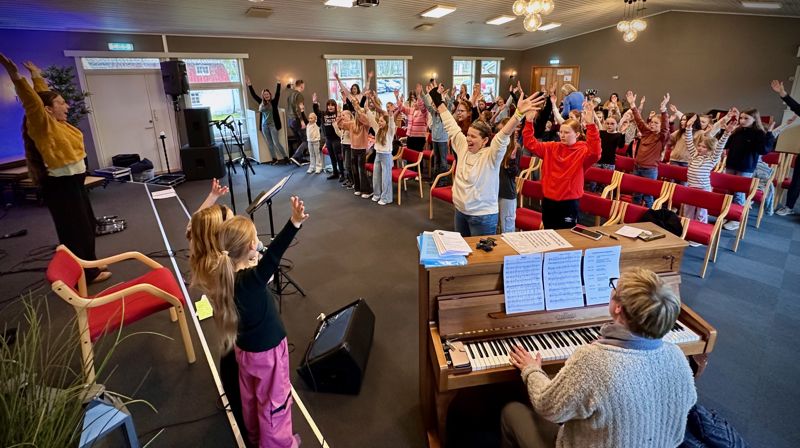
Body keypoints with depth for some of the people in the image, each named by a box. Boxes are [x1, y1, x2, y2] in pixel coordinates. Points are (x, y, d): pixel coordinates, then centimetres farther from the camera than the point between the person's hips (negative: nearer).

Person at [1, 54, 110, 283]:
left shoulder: (57, 123, 10)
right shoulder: (43, 125, -14)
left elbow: (45, 95, 24)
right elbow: (32, 102, -32)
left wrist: (37, 76, 35)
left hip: (74, 181, 10)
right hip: (61, 185, -10)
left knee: (87, 226, 18)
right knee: (75, 231, -2)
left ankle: (89, 266, 32)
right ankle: (86, 274, 8)